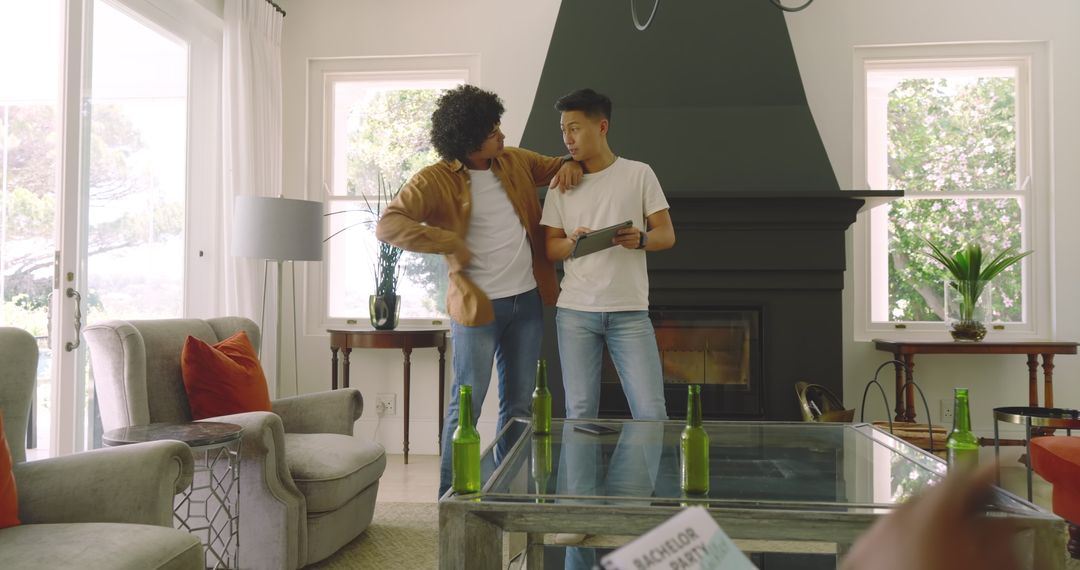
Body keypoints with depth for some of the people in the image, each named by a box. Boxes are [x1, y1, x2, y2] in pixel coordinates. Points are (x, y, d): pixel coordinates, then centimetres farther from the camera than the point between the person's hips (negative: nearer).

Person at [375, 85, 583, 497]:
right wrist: (450, 242, -22)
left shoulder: (515, 161, 7)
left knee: (519, 404, 13)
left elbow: (555, 167, 24)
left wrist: (569, 165, 0)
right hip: (477, 307, -6)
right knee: (467, 405, 1)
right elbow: (387, 226, -21)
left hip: (527, 301, 6)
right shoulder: (435, 180, -11)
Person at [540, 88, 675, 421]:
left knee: (651, 413, -2)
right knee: (579, 412, 5)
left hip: (630, 312, -1)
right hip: (575, 312, 2)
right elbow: (549, 248, 6)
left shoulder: (639, 173, 3)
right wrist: (572, 243, -16)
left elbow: (667, 235, 3)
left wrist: (641, 239, -19)